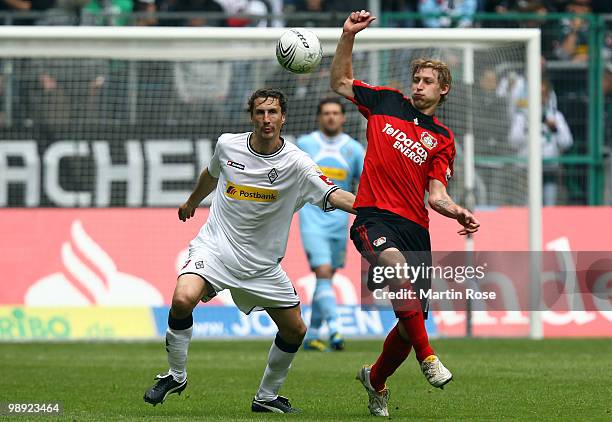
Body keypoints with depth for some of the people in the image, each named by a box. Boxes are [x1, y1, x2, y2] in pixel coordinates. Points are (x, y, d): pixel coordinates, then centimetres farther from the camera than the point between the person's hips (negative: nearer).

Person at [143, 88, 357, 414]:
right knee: (183, 299, -27)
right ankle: (176, 376, -6)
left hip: (262, 263, 1)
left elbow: (334, 196, -23)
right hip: (215, 247, -1)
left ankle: (266, 397, 25)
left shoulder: (296, 164, -11)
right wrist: (191, 202, 37)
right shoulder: (227, 145, -3)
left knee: (295, 331, 3)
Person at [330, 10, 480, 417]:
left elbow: (436, 193, 6)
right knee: (399, 271, -36)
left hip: (415, 227, 3)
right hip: (375, 217, -3)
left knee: (413, 318, 2)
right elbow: (340, 82, 23)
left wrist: (458, 212, -14)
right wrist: (348, 36, 10)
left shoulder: (442, 139, 13)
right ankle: (427, 357, -25)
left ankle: (376, 379, 30)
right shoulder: (386, 102, 12)